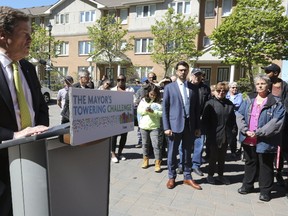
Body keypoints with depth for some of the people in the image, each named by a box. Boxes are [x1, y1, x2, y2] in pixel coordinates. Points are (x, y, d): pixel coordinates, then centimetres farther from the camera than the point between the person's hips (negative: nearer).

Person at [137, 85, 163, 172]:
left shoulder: (159, 102, -4)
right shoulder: (143, 100, 5)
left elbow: (162, 113, -11)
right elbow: (139, 110, 3)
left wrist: (153, 111, -22)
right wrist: (145, 110, -14)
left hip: (155, 126, -3)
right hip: (144, 126, 3)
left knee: (156, 145, -4)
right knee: (145, 144, 15)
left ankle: (158, 163, 5)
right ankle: (145, 160, 31)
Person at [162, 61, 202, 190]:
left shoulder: (193, 88, 8)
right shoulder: (169, 87, 0)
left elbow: (197, 108, 9)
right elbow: (165, 108, -3)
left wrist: (197, 127, 5)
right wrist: (166, 127, -9)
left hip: (190, 126, 3)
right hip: (175, 125, -2)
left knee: (187, 153, 14)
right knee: (172, 153, 8)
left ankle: (187, 178, 28)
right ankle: (171, 177, 25)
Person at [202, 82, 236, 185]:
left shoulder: (229, 104, 6)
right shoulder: (210, 103, -7)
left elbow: (233, 118, 12)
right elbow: (205, 119, -8)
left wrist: (233, 129, 2)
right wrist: (208, 132, -11)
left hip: (226, 136, 4)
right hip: (214, 135, -4)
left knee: (222, 156, 16)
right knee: (213, 156, 6)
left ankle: (220, 175, 31)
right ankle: (210, 175, 23)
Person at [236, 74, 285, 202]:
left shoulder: (276, 103, -6)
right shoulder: (248, 100, 7)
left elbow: (276, 122, -16)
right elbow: (240, 115, 0)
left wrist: (258, 132, -20)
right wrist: (246, 130, -14)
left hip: (265, 141, -4)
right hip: (248, 139, 4)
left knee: (265, 166, 9)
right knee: (250, 163, 19)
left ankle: (265, 191, 26)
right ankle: (247, 185, 35)